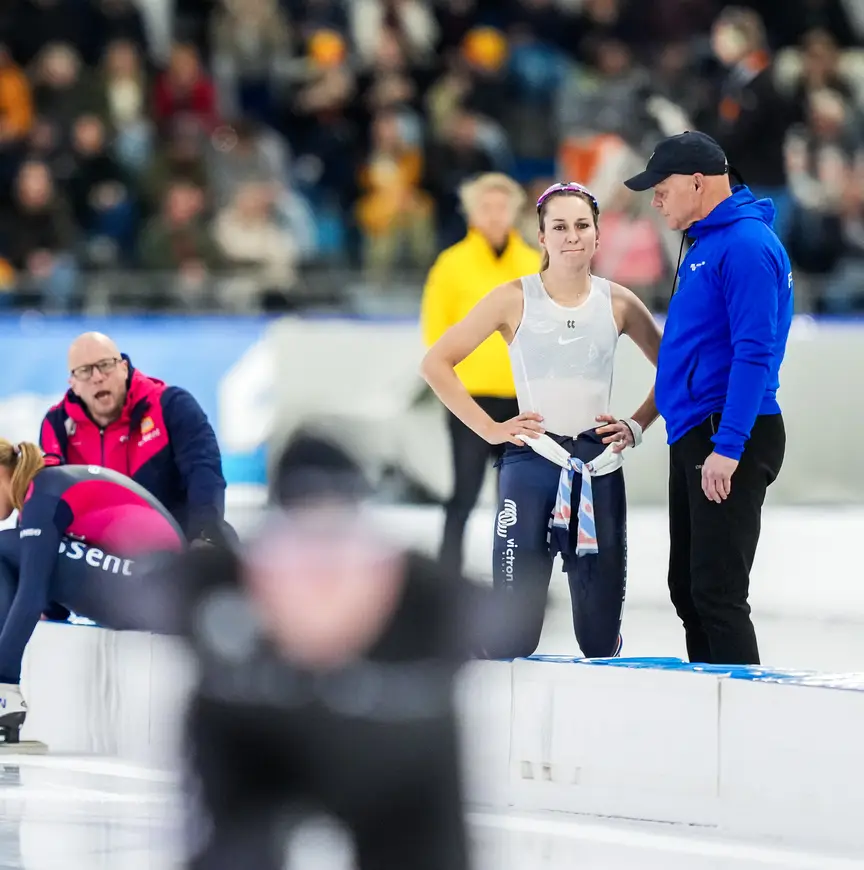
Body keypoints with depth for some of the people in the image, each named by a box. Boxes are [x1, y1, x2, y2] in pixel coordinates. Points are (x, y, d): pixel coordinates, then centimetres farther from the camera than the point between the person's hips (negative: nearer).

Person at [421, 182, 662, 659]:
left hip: (599, 470, 2)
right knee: (513, 637, -6)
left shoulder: (618, 303, 5)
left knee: (601, 635, 4)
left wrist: (637, 426, 5)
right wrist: (490, 429, -6)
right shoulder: (515, 299, -1)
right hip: (531, 464, -2)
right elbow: (437, 362, 0)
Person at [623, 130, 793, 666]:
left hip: (730, 436, -10)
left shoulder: (747, 245, -15)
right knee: (688, 587, 13)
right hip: (695, 436, 10)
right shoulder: (707, 243, 16)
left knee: (717, 592, -12)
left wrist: (727, 446, -25)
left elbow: (755, 353, -21)